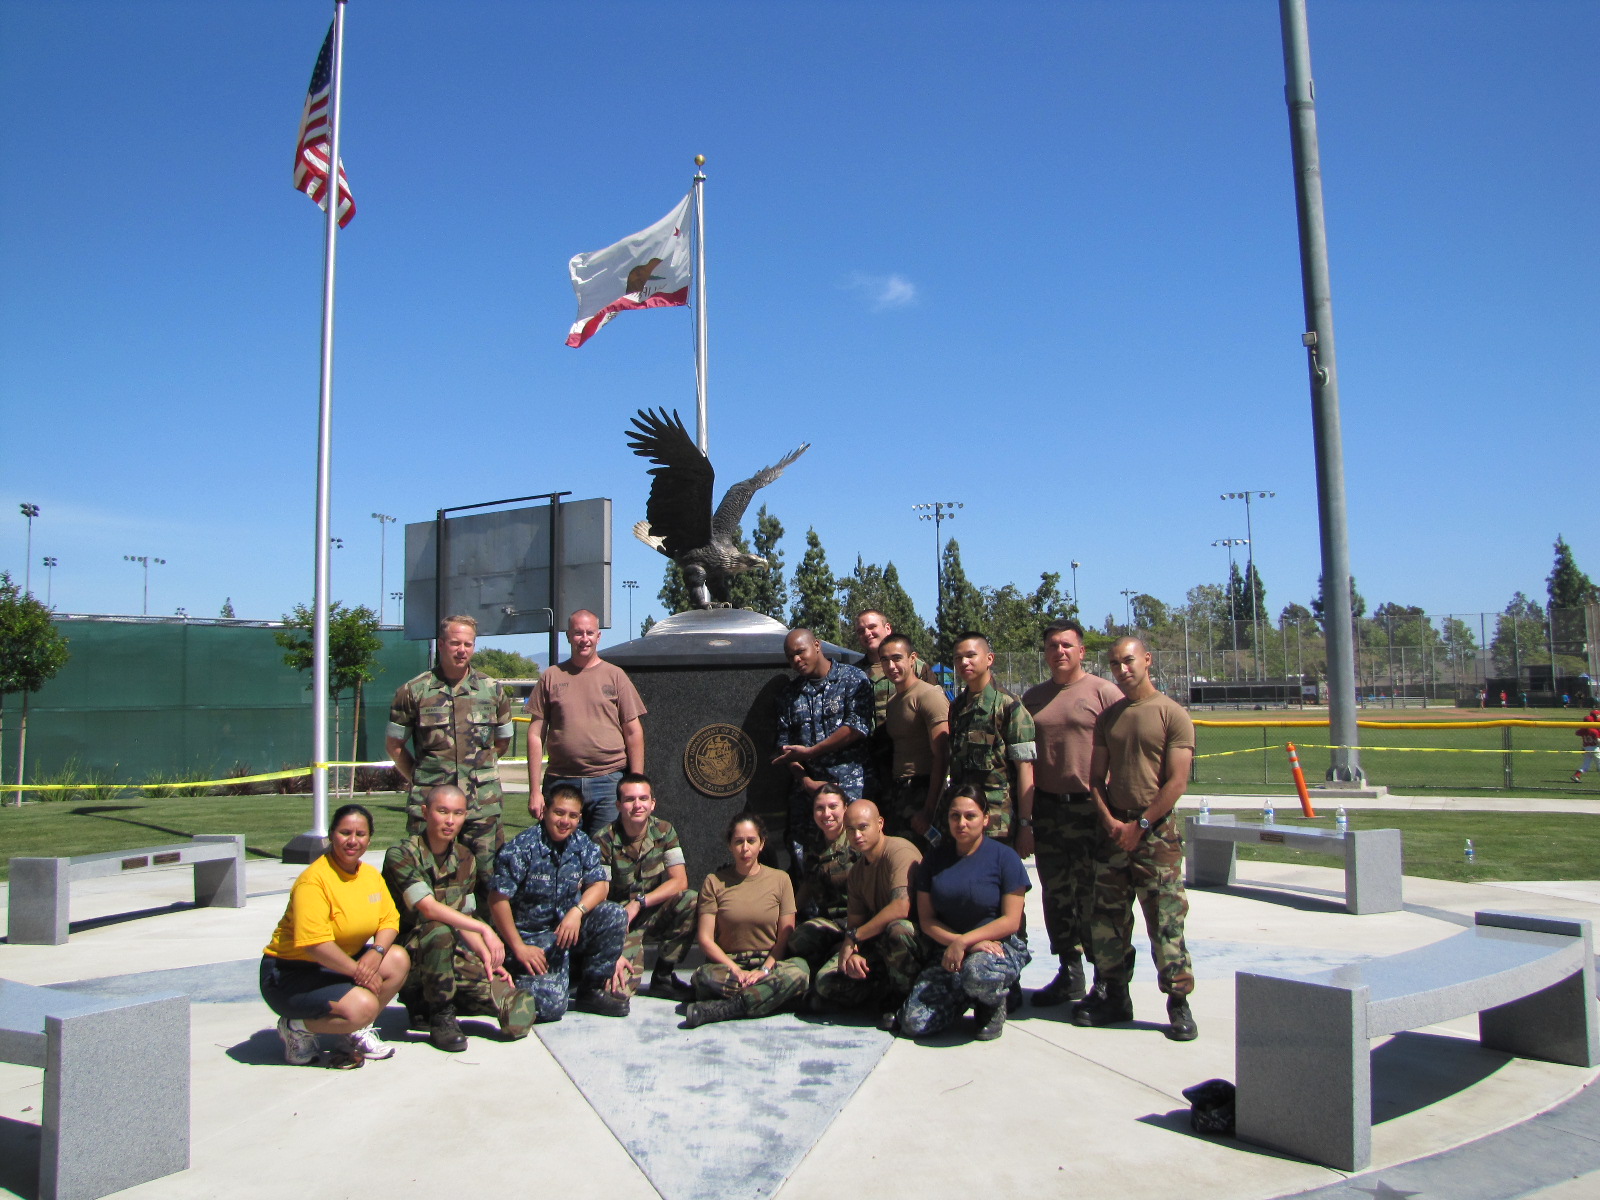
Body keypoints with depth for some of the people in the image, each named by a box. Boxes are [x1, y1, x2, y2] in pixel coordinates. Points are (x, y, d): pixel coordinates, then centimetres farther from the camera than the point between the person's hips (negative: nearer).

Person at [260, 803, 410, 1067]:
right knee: (362, 1005, -27)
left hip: (339, 966, 8)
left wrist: (376, 952, -19)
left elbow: (389, 920, 2)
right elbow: (315, 943, -28)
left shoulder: (371, 876, 4)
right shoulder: (314, 880, -22)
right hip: (291, 974, -8)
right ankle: (296, 1028, 1)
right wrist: (358, 972, -23)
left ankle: (356, 1032, 6)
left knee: (398, 960, -12)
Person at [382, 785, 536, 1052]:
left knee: (519, 1014, -14)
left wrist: (487, 955, -7)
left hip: (453, 959, 5)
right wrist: (485, 929, -29)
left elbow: (464, 921, 10)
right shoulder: (401, 855, -12)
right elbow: (429, 909, -24)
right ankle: (440, 1017, -15)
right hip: (409, 957, -5)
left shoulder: (465, 859, 8)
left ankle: (426, 1003, 9)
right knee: (439, 931, -39)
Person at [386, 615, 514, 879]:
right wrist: (418, 779, 4)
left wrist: (479, 766, 10)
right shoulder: (413, 691, 1)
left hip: (483, 807, 2)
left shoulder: (492, 690, 8)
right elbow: (394, 744, 8)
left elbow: (503, 741, 19)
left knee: (490, 876, 4)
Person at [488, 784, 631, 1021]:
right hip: (531, 937, -5)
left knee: (615, 915, -20)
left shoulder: (582, 844, 1)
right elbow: (498, 900, -15)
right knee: (550, 1005, -23)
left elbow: (599, 885, -1)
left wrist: (577, 911, -22)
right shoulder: (522, 847, -15)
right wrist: (519, 948, -16)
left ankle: (591, 991, -5)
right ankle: (516, 981, 11)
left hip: (569, 927, 5)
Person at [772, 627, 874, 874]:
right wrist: (806, 781, -6)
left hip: (849, 787, -4)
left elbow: (857, 728, -11)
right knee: (801, 859, 1)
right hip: (805, 787, 4)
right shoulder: (790, 693, 15)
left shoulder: (853, 679, 1)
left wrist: (809, 752, -9)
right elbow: (784, 745, 10)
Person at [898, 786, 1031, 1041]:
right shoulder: (935, 860, 7)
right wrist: (964, 943, -13)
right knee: (912, 1023, -16)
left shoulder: (1004, 857, -4)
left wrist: (963, 942, -18)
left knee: (978, 974, -40)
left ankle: (993, 1003, -2)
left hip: (1000, 946, -3)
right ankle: (968, 995, 12)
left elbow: (1011, 922, -8)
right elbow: (926, 920, 4)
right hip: (948, 953, 4)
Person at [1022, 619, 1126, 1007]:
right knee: (1056, 895, 9)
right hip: (1046, 808, 5)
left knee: (1093, 895, -2)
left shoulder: (1104, 692, -2)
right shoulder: (1032, 698, 13)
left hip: (1089, 809, -5)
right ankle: (1069, 975, 21)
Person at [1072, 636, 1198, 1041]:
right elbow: (1096, 776, 12)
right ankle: (1115, 996, 19)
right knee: (1107, 917, 7)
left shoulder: (1172, 714, -4)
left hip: (1156, 832, -5)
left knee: (1165, 920, -4)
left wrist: (1140, 825, -12)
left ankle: (1179, 1002, 7)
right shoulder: (1108, 717, 12)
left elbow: (1177, 782, -9)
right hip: (1113, 830, 5)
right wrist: (1109, 820, -4)